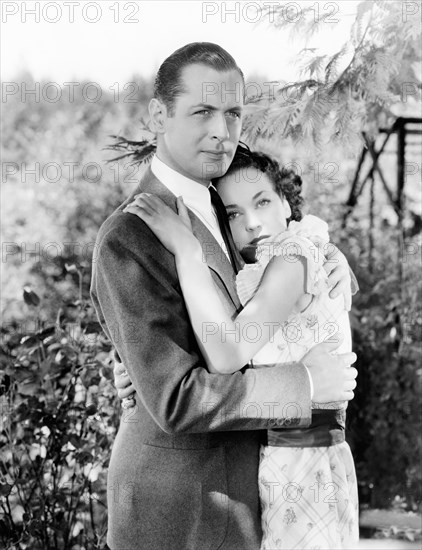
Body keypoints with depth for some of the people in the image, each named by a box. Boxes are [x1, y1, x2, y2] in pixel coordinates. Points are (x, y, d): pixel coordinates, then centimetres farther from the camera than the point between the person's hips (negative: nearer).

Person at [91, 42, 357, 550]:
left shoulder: (207, 205, 6)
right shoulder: (127, 240, -23)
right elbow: (178, 401, -26)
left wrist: (330, 264, -5)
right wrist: (306, 384, -20)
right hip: (175, 499, -8)